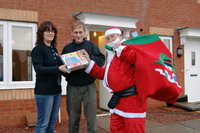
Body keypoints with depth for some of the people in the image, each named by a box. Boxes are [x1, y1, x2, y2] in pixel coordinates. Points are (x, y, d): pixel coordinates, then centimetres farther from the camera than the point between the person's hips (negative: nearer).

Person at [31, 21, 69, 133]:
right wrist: (58, 69, -26)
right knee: (43, 124, 0)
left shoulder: (54, 49, 14)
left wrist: (66, 67, 3)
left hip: (57, 90, 8)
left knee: (52, 122, 15)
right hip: (44, 91, -7)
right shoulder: (38, 49, -8)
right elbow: (38, 69, -19)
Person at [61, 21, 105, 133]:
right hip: (72, 87, 2)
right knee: (73, 118, 14)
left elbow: (101, 60, -7)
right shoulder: (67, 48, 7)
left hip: (89, 86, -2)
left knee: (91, 117, 4)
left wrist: (88, 58, -20)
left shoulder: (91, 45, 3)